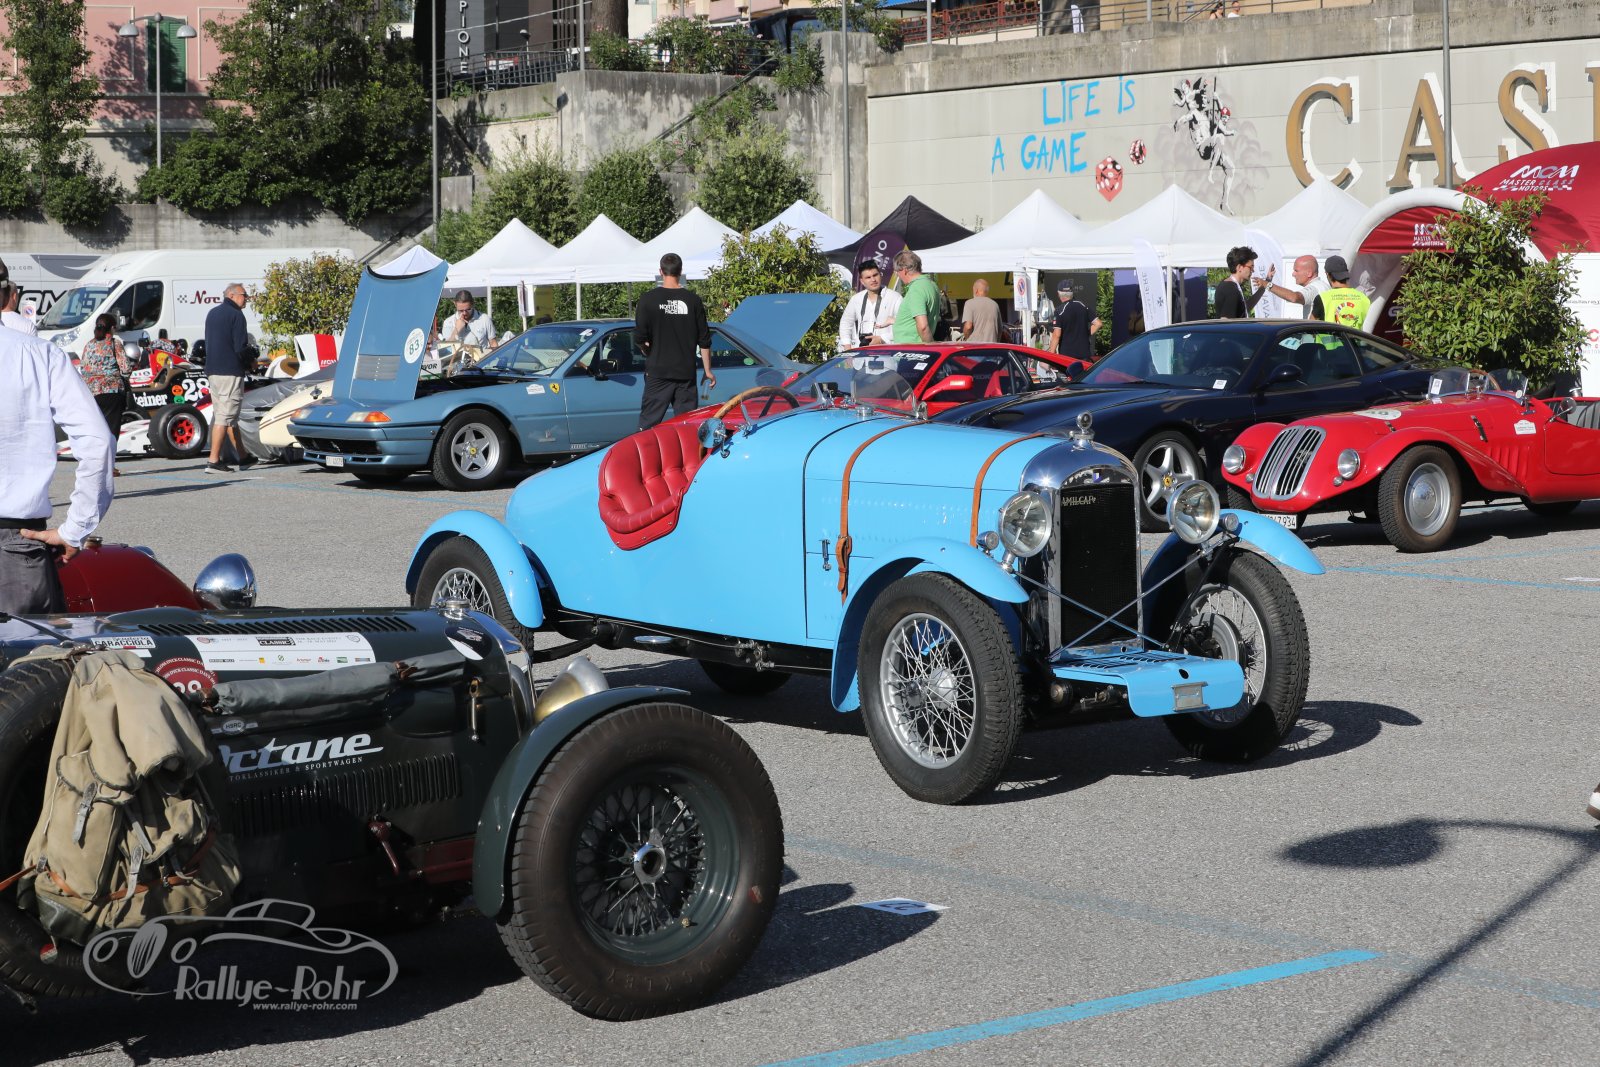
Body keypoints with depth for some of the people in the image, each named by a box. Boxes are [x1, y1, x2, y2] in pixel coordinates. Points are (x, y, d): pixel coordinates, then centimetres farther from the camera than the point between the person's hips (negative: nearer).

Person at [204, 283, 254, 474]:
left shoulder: (212, 314, 18)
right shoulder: (236, 315, -10)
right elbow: (240, 348, -16)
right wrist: (249, 365, 0)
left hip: (213, 370, 9)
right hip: (231, 372, -9)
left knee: (229, 416, 16)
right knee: (225, 417, -8)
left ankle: (243, 457, 24)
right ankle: (214, 461, -12)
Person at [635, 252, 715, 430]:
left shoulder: (649, 299, -6)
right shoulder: (693, 301, 0)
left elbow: (639, 338, -9)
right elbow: (704, 341, 4)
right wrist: (708, 372, 12)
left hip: (658, 371, -2)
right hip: (686, 372, 2)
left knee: (647, 423, 3)